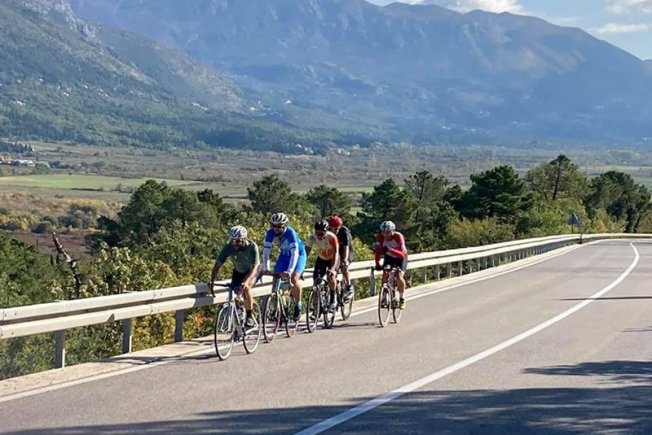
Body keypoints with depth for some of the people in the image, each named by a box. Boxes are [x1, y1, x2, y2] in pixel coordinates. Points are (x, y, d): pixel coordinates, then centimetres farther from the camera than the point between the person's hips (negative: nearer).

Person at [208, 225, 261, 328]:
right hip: (238, 272, 4)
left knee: (246, 288, -30)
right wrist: (212, 281, -44)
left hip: (251, 272, -4)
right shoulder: (228, 247, -26)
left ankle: (249, 317, -17)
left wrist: (246, 282, -57)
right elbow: (217, 264, -29)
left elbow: (254, 268, -41)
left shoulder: (252, 247, -34)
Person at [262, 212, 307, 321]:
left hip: (299, 254, -5)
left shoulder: (290, 233, -34)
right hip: (284, 254, 5)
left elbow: (295, 253, -40)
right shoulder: (270, 233, -22)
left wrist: (290, 270, -50)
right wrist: (266, 268, -33)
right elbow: (266, 251, -22)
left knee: (294, 278, -24)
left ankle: (298, 305, -5)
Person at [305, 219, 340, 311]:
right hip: (321, 259, 3)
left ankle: (333, 299, -6)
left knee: (330, 276, -28)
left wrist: (332, 269, -52)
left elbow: (336, 254, -38)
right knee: (316, 279, -14)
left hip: (333, 259, -3)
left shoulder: (332, 237, -33)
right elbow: (306, 253, -25)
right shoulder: (312, 238, -25)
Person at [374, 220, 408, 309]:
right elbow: (378, 251, -30)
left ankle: (402, 299, 1)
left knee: (399, 277, -20)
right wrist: (377, 264, -45)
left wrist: (390, 250, -59)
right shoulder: (380, 237, -26)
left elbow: (402, 254, -43)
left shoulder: (398, 237, -35)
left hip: (400, 257, -3)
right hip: (389, 256, 3)